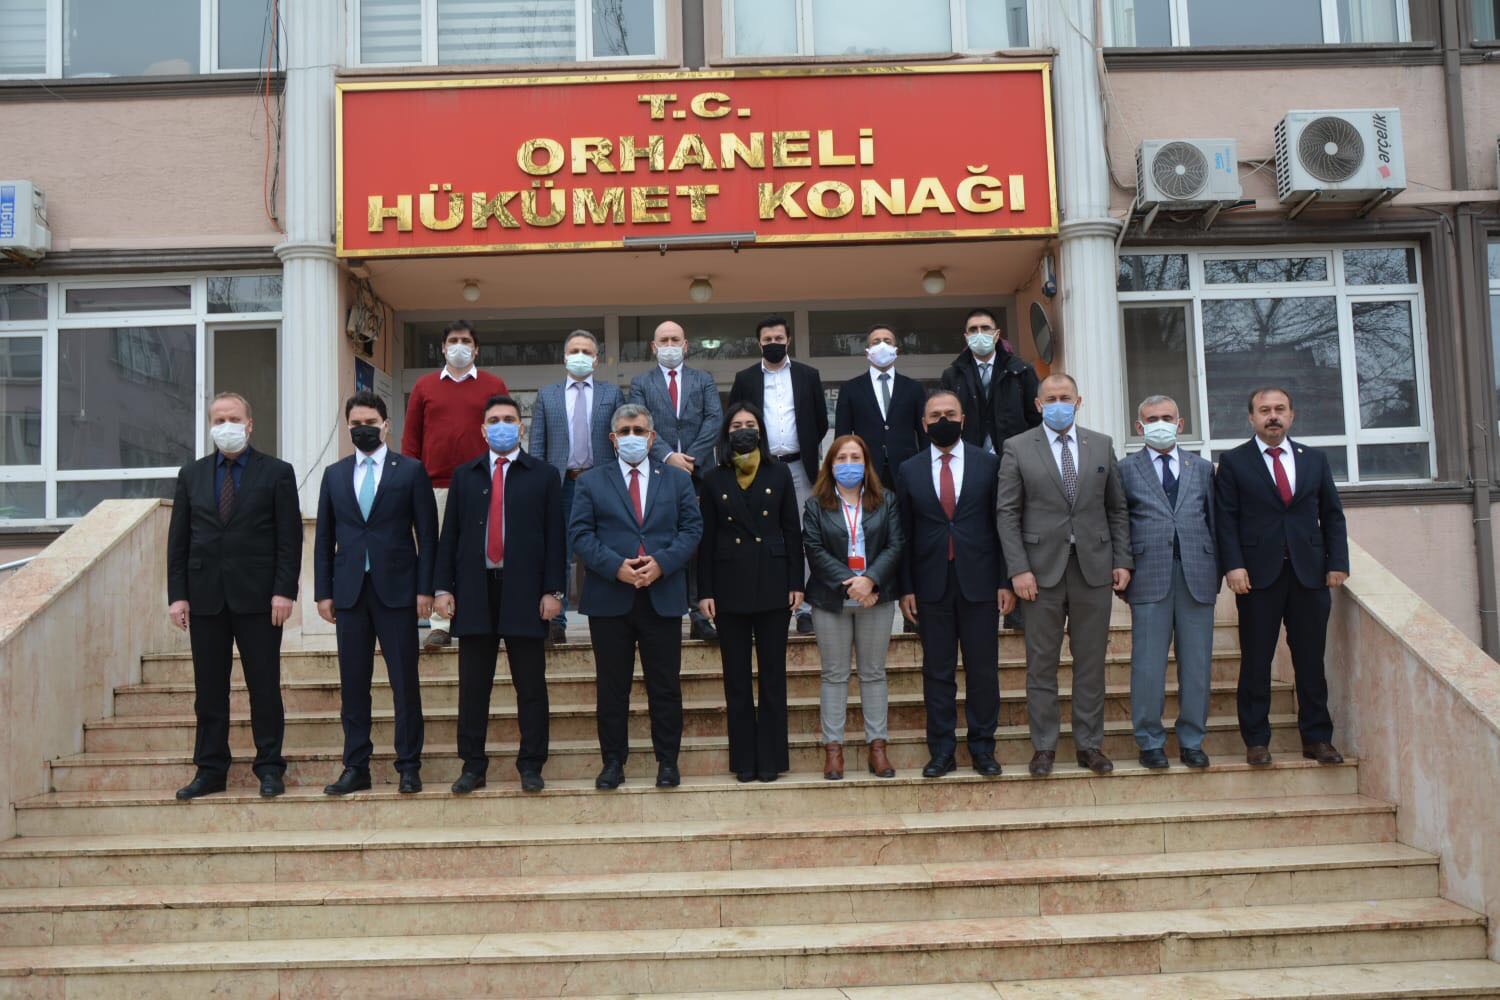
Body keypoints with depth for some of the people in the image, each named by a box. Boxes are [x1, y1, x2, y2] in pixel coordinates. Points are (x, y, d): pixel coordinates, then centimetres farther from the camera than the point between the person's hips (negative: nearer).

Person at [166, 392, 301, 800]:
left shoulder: (276, 473, 2)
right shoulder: (191, 475, 11)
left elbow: (289, 538, -2)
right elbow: (178, 540, 9)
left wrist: (284, 591, -11)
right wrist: (177, 595, 1)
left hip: (258, 597, -3)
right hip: (205, 597, 3)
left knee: (265, 686, 2)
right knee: (209, 689, 7)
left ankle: (269, 767, 11)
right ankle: (210, 770, 16)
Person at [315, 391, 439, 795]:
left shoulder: (411, 471, 3)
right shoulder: (334, 474, 12)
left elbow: (427, 533, 0)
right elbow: (324, 538, 12)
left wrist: (424, 588, -6)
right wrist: (323, 591, 5)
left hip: (396, 590, -3)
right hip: (349, 591, 3)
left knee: (405, 682, 0)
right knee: (352, 684, 5)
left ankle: (409, 766, 8)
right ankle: (356, 767, 13)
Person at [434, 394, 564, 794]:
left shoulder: (544, 475, 7)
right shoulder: (464, 476, 13)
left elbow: (554, 536, 2)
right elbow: (449, 535, 9)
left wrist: (552, 591, -6)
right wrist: (442, 588, 1)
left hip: (524, 590, -2)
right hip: (475, 590, 2)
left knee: (531, 684, 2)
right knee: (473, 685, 5)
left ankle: (531, 766, 10)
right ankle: (473, 765, 14)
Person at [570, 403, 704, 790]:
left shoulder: (677, 479, 11)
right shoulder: (591, 482, 8)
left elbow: (692, 527, 4)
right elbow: (581, 533, 0)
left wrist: (661, 563, -12)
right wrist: (616, 567, -14)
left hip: (663, 597, 1)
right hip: (609, 598, 0)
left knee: (665, 686, 4)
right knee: (612, 687, 5)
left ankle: (668, 761, 14)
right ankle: (613, 761, 15)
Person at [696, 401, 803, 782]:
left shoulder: (779, 475, 5)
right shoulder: (713, 479, 4)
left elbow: (792, 531, 5)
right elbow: (706, 538, 3)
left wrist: (796, 584, -1)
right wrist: (704, 592, -2)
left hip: (772, 584, 0)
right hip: (730, 586, 0)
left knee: (773, 673, 4)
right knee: (737, 677, 5)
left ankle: (771, 758, 11)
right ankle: (744, 758, 14)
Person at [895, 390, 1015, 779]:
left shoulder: (989, 464, 4)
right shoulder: (909, 471, 6)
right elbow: (904, 534, 6)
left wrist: (1006, 582, -2)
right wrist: (906, 588, 1)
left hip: (979, 583, -1)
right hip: (931, 586, 1)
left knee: (983, 670, 4)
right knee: (937, 671, 5)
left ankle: (982, 747, 15)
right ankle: (941, 750, 13)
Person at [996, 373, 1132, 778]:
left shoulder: (1102, 445, 9)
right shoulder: (1018, 448, 1)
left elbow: (1117, 509, 11)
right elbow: (1007, 513, -2)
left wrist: (1123, 560, 3)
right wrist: (1019, 569, -9)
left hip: (1094, 566, 2)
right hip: (1043, 568, -2)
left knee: (1091, 661, 7)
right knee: (1042, 663, 3)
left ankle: (1089, 744, 16)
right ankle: (1044, 746, 12)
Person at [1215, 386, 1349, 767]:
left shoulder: (1315, 460, 13)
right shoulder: (1233, 462, 4)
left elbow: (1332, 515, 12)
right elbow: (1225, 519, -1)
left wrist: (1338, 563, 2)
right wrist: (1233, 565, -12)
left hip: (1311, 574, 3)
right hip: (1258, 575, -2)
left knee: (1311, 660, 6)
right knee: (1256, 661, 1)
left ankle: (1317, 738, 15)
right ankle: (1256, 740, 8)